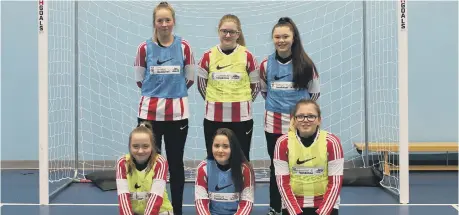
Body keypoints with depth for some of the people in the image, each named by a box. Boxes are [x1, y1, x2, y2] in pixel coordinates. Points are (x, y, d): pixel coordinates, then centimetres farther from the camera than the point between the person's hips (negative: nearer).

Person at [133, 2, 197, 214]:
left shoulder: (184, 46, 0)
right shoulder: (144, 47, 0)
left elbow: (190, 78, 8)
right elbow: (139, 79, 8)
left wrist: (174, 91, 11)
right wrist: (156, 92, 9)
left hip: (177, 113, 0)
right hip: (150, 113, 0)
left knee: (176, 163, 7)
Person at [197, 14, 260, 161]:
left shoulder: (247, 56, -2)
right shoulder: (208, 56, 1)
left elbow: (256, 85, 7)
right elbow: (201, 84, 12)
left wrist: (242, 101, 4)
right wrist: (213, 101, 9)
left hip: (241, 117, -1)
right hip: (214, 117, 1)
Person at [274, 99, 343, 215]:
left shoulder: (331, 142, -10)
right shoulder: (283, 143, -9)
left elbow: (335, 183, -8)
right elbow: (283, 183, -6)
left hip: (326, 204, 0)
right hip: (293, 204, 1)